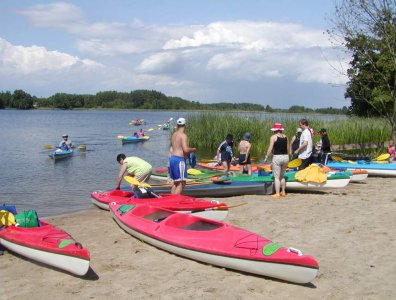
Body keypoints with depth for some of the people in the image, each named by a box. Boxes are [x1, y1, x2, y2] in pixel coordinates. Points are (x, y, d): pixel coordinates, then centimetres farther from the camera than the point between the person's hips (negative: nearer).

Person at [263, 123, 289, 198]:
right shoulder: (285, 137, 9)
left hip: (277, 157, -6)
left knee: (277, 177, -1)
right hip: (286, 157, 6)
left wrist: (266, 157, -3)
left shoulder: (273, 137, -6)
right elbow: (288, 149, 14)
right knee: (282, 176, 19)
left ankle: (277, 194, -3)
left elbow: (270, 148, -10)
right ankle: (283, 192, 21)